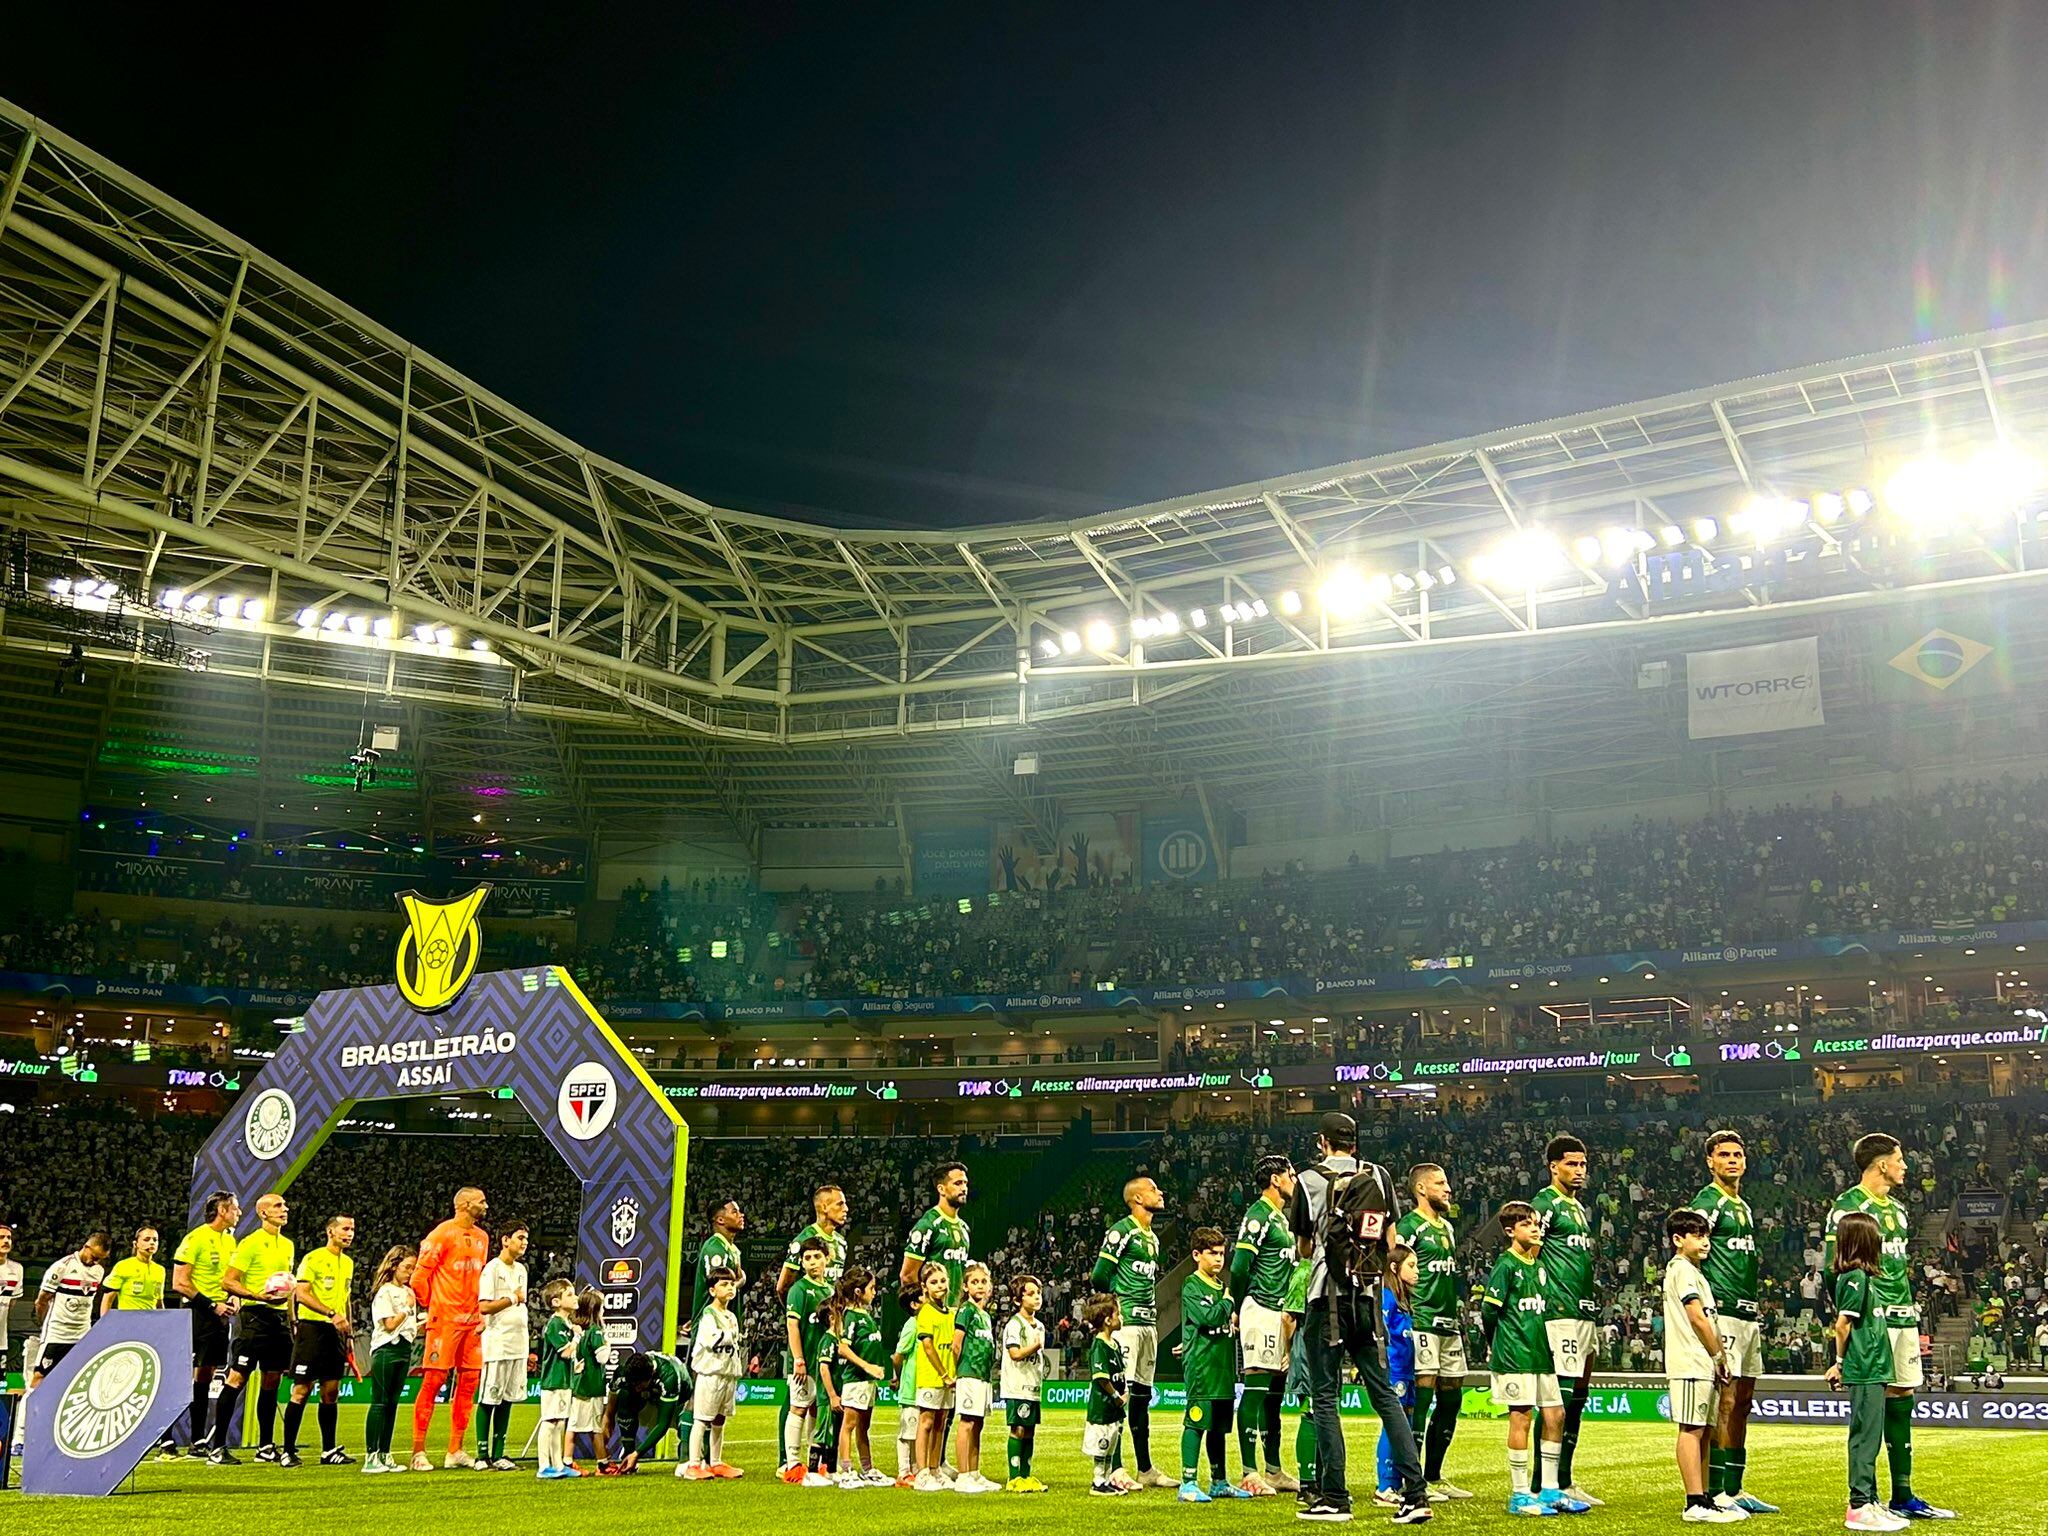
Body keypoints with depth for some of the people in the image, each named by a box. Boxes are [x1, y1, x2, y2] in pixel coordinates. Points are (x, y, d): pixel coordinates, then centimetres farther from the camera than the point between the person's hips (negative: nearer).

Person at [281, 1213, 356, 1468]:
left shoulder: (348, 1263, 17)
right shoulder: (313, 1259, -6)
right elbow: (301, 1294, -15)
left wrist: (349, 1333, 20)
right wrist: (331, 1314, -24)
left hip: (336, 1332, 7)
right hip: (312, 1327, -7)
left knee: (331, 1392, 8)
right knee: (301, 1390, -6)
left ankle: (329, 1451, 13)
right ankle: (288, 1451, -1)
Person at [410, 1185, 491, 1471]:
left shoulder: (482, 1237, 14)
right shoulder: (443, 1234, -9)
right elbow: (419, 1276, -9)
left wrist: (481, 1312, 14)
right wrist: (432, 1307, -1)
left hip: (472, 1321, 7)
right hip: (444, 1319, -7)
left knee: (468, 1381, 7)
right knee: (433, 1380, -7)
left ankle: (455, 1451, 14)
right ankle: (418, 1451, -2)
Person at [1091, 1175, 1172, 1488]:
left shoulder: (1152, 1237, 19)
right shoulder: (1121, 1232, -9)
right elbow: (1100, 1277, -11)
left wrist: (1150, 1307, 11)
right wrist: (1122, 1302, 1)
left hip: (1148, 1322, 9)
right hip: (1125, 1321, -9)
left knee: (1142, 1394, 13)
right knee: (1120, 1392, -11)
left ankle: (1146, 1469, 19)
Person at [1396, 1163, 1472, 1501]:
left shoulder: (1447, 1228, 20)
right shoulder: (1408, 1227, -7)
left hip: (1449, 1325, 9)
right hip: (1422, 1323, -9)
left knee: (1451, 1399, 9)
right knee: (1421, 1396, -11)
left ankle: (1433, 1477, 19)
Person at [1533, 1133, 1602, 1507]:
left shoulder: (1578, 1207, 21)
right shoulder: (1545, 1204, -7)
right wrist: (1546, 1294, -16)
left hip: (1585, 1314, 10)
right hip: (1560, 1313, -10)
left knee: (1578, 1396, 11)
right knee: (1559, 1397, -11)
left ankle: (1565, 1481, 18)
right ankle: (1545, 1485, -9)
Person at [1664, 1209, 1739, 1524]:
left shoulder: (1692, 1271, 23)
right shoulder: (1683, 1270, -9)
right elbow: (1697, 1318, -16)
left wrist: (1719, 1357, 13)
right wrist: (1720, 1356, -8)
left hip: (1703, 1365, 10)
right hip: (1690, 1364, -10)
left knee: (1702, 1430, 11)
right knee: (1691, 1429, -10)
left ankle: (1704, 1499, 15)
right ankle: (1696, 1504, -12)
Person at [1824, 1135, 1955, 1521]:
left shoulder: (1896, 1208, 19)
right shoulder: (1848, 1206, -9)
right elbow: (1833, 1265, -13)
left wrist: (1909, 1306, 22)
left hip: (1903, 1316, 9)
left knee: (1902, 1400, 11)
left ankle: (1903, 1497, 19)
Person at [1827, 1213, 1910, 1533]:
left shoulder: (1863, 1276, 16)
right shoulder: (1855, 1277, -13)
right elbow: (1843, 1324, -14)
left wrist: (1840, 1364, 13)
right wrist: (1840, 1362, -3)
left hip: (1873, 1373, 9)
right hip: (1864, 1373, -9)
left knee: (1868, 1439, 14)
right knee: (1865, 1438, -5)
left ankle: (1868, 1502, 22)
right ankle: (1859, 1507, -2)